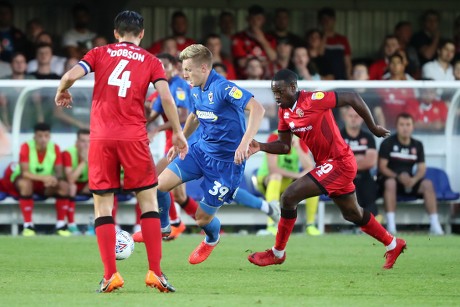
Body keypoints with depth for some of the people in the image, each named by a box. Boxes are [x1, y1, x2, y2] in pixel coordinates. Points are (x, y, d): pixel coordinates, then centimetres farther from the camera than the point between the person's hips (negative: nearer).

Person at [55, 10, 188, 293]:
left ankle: (111, 275, -2)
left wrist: (62, 92, 17)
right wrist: (178, 133, 6)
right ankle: (155, 272, -1)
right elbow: (166, 97, -3)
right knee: (149, 201, 8)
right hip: (134, 138, -1)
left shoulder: (100, 54, 10)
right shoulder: (151, 61, 9)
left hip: (101, 137, 1)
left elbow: (72, 75, -4)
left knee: (103, 205, 6)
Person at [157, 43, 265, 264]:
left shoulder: (222, 88, -24)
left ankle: (211, 240, 37)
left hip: (226, 161, -7)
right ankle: (160, 227, 19)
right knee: (160, 184, -9)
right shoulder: (196, 90, 2)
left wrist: (244, 143, -42)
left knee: (203, 217, 0)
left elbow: (257, 109, -34)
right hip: (201, 149, 7)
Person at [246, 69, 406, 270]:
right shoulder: (284, 112, 2)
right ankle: (393, 244, 43)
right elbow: (284, 146, 9)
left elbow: (353, 98, -16)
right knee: (352, 214, 24)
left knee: (289, 197, -15)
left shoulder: (313, 100, -22)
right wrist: (261, 147, -10)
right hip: (326, 164, 9)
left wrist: (373, 128, -8)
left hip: (339, 163, -9)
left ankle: (277, 253, -1)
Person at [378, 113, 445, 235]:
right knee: (390, 183, -38)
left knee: (428, 184, -23)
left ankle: (434, 224, -25)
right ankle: (390, 224, -41)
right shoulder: (388, 143, -6)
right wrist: (398, 177, -27)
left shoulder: (417, 145, 7)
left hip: (409, 181, 4)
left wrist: (414, 180, -20)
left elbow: (422, 169, 2)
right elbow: (382, 167, -11)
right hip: (390, 178, -4)